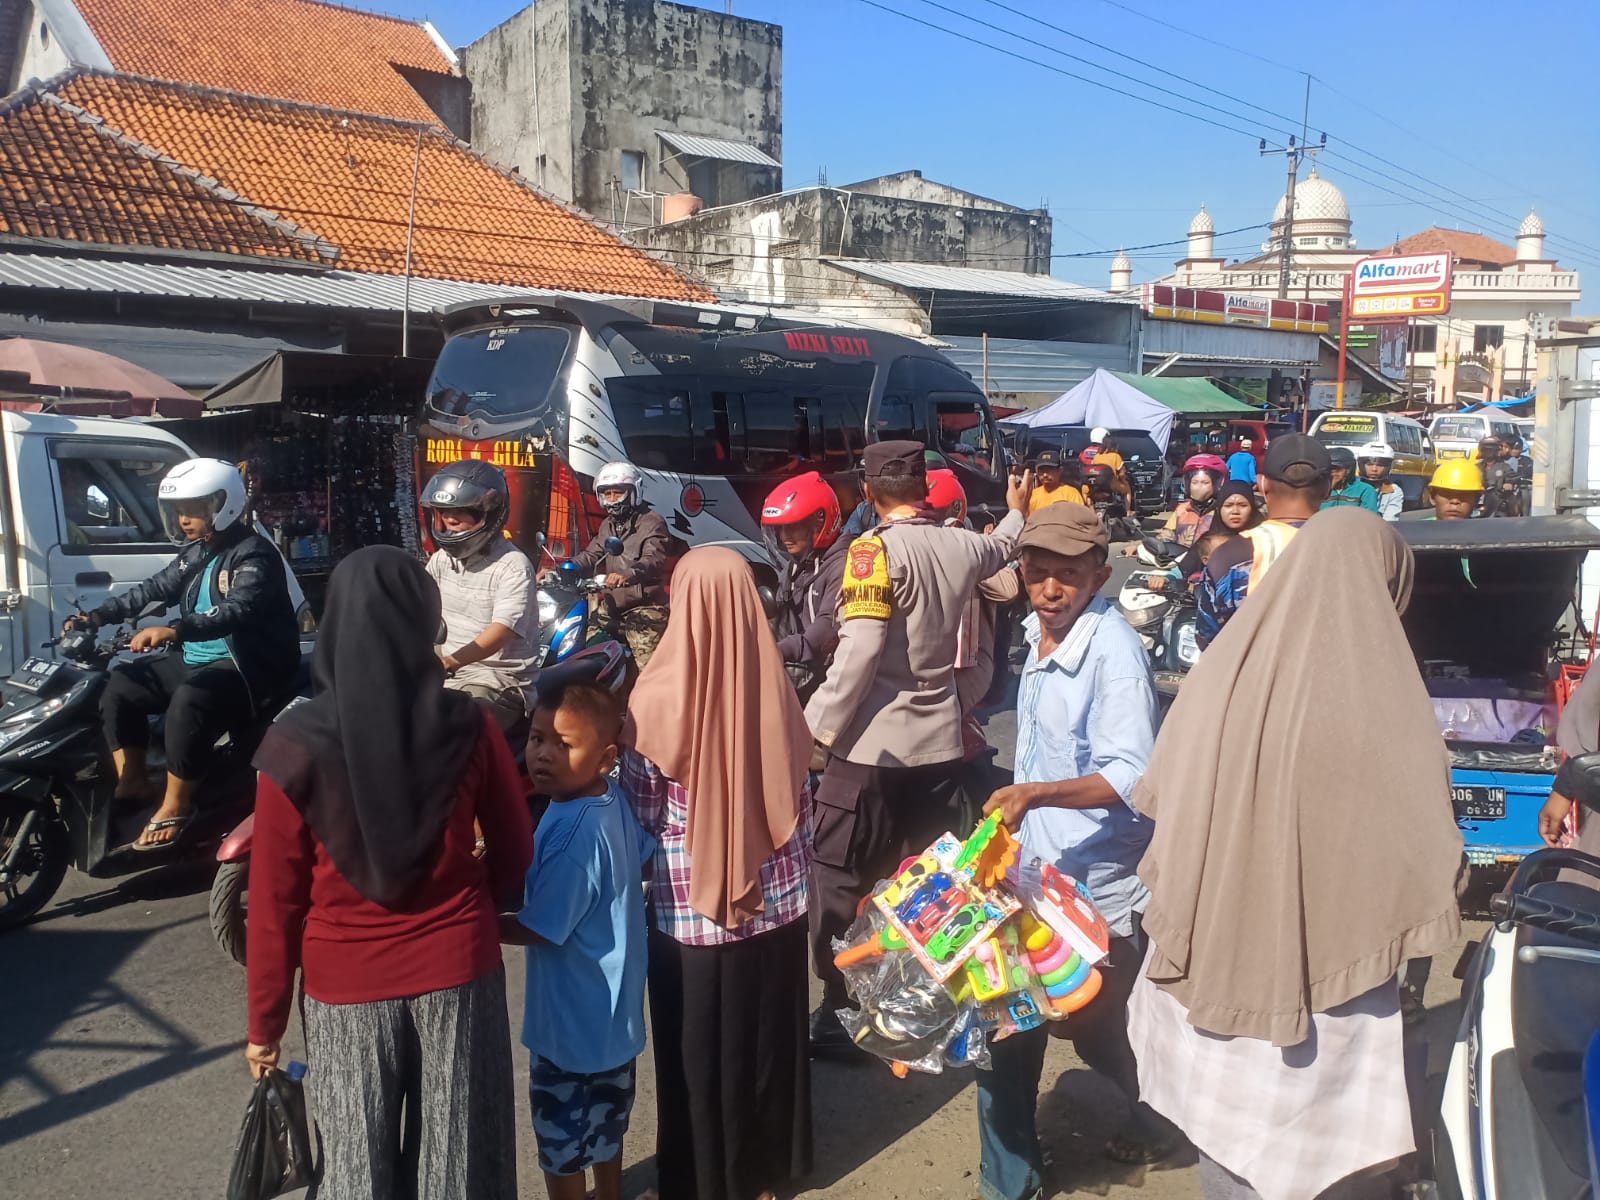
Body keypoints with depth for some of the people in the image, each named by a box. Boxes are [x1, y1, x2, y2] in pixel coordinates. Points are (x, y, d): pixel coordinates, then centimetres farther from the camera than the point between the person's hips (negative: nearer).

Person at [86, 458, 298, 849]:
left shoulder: (254, 554, -16)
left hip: (248, 667, -10)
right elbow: (153, 589, 14)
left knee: (189, 702, -34)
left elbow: (237, 611, -31)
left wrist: (174, 630, -45)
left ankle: (175, 807, -20)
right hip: (195, 660, 10)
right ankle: (132, 785, 10)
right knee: (121, 685, 4)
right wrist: (97, 616, 1)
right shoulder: (194, 553, 13)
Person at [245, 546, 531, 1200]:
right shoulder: (468, 725, -12)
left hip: (344, 982, 0)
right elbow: (513, 851, 0)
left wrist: (264, 1023, 5)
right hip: (459, 969, 1)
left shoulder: (297, 745, -15)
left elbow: (275, 900, -8)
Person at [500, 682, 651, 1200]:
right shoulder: (616, 798, -8)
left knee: (560, 1138, 14)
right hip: (612, 1006, 9)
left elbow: (538, 929, -25)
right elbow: (643, 858, 9)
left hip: (572, 1016, -8)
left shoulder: (572, 836, -32)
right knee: (607, 1118, 28)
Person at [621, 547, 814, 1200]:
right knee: (768, 1035, 21)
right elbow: (800, 805, 1)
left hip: (689, 907, -3)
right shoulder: (775, 687, -8)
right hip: (776, 900, 4)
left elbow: (640, 814, -9)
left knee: (697, 1050, 15)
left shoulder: (658, 696, -18)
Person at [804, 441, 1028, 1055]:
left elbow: (859, 650, -24)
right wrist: (1017, 510, 50)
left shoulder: (875, 550, -15)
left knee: (840, 885, 8)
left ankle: (842, 1012, 14)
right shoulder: (961, 545, 3)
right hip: (939, 744, 6)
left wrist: (818, 725, -15)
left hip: (871, 747, -6)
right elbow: (999, 547, 28)